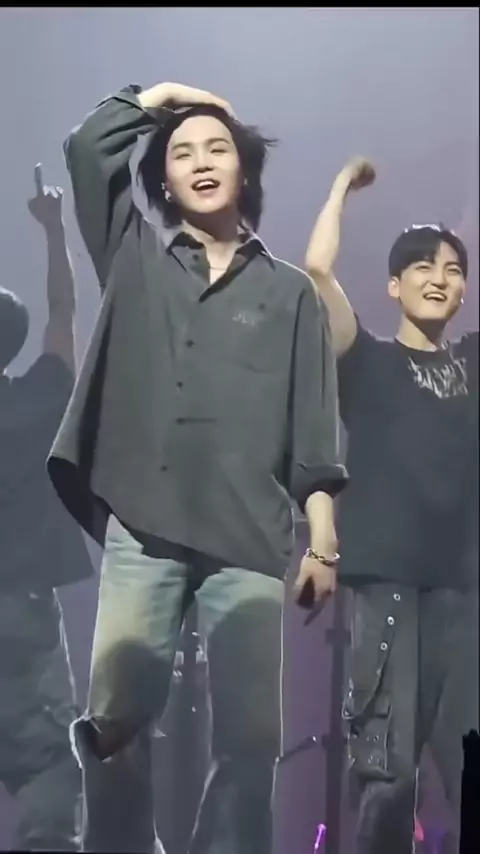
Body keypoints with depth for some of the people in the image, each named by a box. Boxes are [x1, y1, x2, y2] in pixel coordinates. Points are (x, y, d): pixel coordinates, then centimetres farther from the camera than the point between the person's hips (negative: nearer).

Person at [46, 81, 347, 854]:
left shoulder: (290, 292, 13)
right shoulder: (135, 258, 16)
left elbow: (313, 432, 7)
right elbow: (89, 148, 7)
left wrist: (323, 543, -1)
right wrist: (159, 96, 19)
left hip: (248, 539, 0)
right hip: (141, 532, 1)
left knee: (250, 733, -3)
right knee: (115, 720, -3)